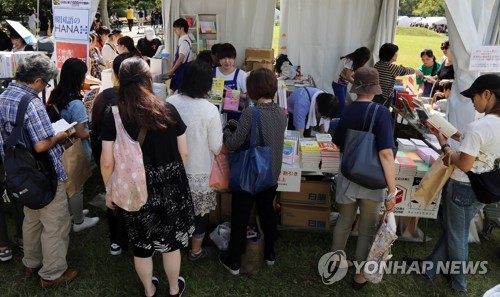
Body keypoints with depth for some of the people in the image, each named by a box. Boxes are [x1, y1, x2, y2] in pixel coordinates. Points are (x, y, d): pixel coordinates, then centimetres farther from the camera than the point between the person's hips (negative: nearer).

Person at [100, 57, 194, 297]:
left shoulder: (113, 116, -11)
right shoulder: (168, 110, -9)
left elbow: (107, 163, -10)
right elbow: (184, 154, -3)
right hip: (171, 185, 1)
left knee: (142, 244, 21)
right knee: (171, 241, 20)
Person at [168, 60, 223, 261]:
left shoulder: (170, 102, -11)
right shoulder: (210, 110, -22)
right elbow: (216, 148, -14)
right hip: (199, 171, -4)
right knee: (200, 211, 16)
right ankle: (196, 251, 34)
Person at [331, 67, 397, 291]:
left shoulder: (347, 111, -4)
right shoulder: (381, 113, -19)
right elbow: (386, 154, -25)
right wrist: (392, 190, -20)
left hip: (348, 177, 4)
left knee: (344, 222, 22)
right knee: (368, 229, 13)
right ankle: (360, 276, 28)